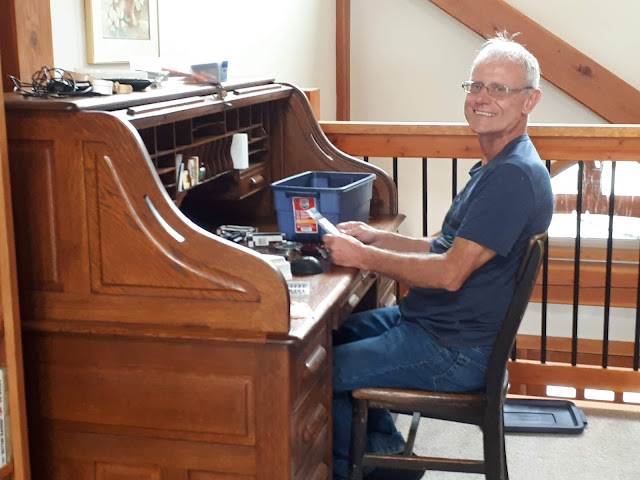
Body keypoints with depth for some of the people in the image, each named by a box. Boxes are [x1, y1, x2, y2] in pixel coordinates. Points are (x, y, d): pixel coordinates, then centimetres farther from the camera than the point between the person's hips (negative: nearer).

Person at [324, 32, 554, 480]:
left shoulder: (515, 176, -23)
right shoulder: (495, 167, 12)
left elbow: (450, 272, -27)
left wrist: (362, 256, -17)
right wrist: (375, 236, 4)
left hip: (455, 351, -11)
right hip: (433, 321, 11)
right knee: (336, 333, 22)